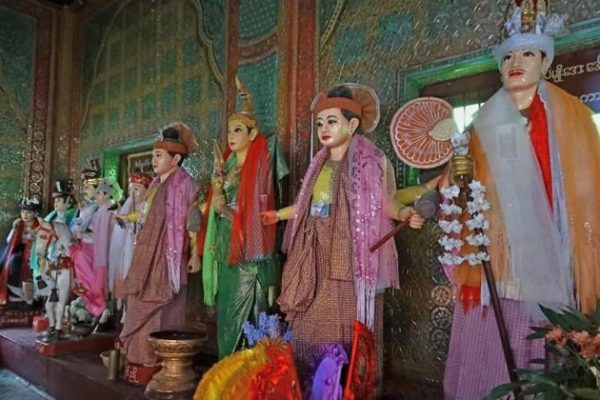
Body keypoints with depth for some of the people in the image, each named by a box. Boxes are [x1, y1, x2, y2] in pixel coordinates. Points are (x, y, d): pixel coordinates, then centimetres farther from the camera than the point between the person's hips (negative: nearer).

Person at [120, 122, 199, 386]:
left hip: (167, 256, -8)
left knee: (158, 310, -3)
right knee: (142, 308, 12)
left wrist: (195, 253, -17)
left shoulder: (184, 183, -10)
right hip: (148, 255, 8)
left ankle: (156, 364, 7)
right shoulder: (157, 184, 15)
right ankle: (141, 361, 22)